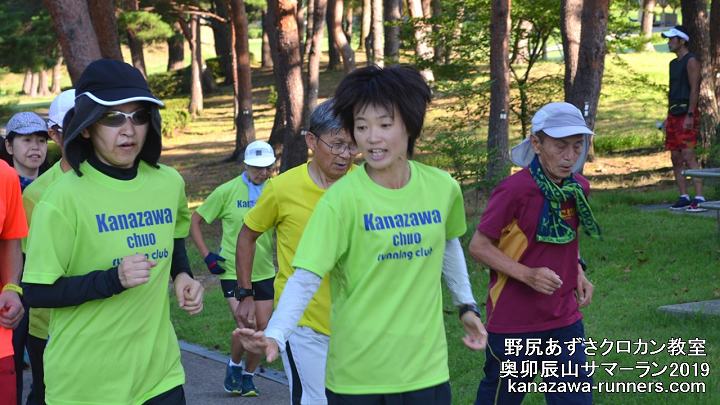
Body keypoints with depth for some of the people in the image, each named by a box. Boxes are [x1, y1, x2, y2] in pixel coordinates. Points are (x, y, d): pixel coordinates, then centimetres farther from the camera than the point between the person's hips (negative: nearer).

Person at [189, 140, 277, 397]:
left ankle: (247, 376, 26)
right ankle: (234, 366, 17)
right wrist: (207, 255, -7)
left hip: (264, 272, 3)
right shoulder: (227, 192, -8)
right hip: (233, 272, -3)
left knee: (262, 327, 5)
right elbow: (195, 221, 0)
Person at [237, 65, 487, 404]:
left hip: (426, 367, 4)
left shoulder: (443, 187, -1)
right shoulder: (342, 198, -15)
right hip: (356, 374, -3)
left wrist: (466, 305, 19)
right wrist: (275, 335, -36)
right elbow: (305, 278, -22)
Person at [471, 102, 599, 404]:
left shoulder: (578, 188, 2)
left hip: (565, 321, 6)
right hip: (513, 324, -5)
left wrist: (578, 274, 1)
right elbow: (478, 246, -13)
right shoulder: (514, 190, -18)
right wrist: (528, 275, -24)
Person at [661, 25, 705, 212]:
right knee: (676, 159, 8)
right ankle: (684, 197, 12)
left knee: (689, 156, -15)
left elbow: (694, 89, -15)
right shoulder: (674, 63, 20)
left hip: (686, 114, -9)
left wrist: (689, 115, -22)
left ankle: (699, 198, -18)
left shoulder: (691, 61, -8)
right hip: (674, 114, 9)